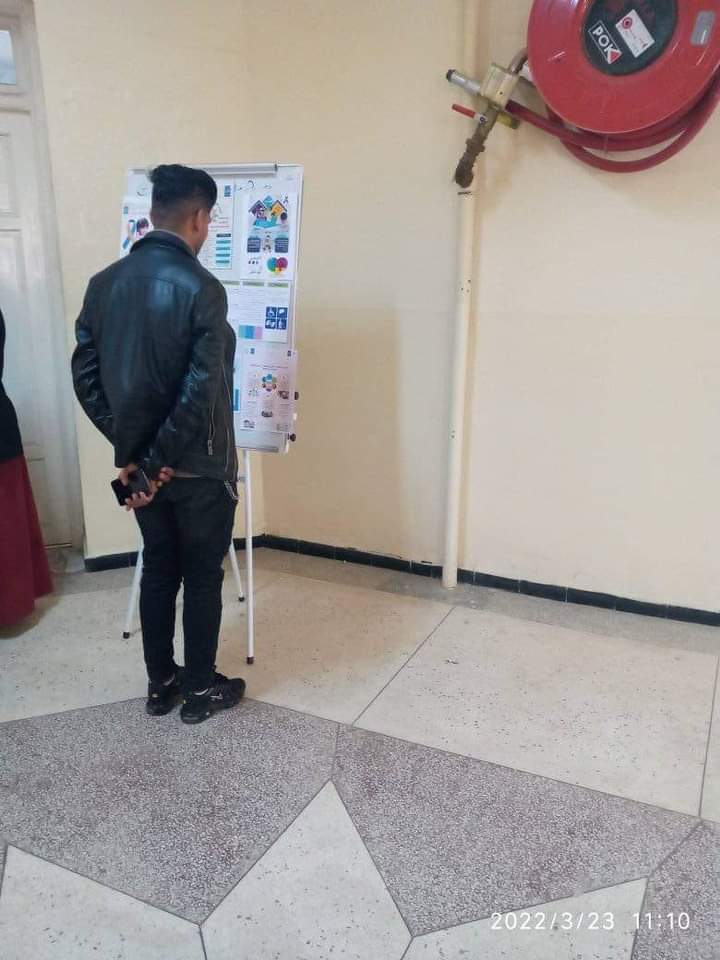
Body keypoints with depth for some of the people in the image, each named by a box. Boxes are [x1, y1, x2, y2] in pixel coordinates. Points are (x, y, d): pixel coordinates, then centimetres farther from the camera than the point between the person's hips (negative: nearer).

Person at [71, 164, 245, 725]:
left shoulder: (104, 283, 2)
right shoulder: (201, 288, -17)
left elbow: (86, 375, 3)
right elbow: (201, 392, -23)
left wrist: (130, 448, 4)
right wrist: (163, 460, -13)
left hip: (139, 461, 6)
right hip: (197, 466, -6)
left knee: (158, 569, 18)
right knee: (203, 576, 9)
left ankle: (160, 683, 31)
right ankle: (201, 689, 23)